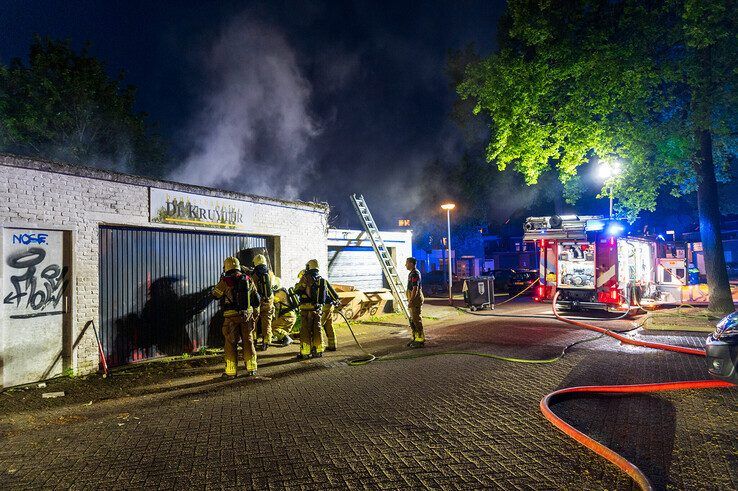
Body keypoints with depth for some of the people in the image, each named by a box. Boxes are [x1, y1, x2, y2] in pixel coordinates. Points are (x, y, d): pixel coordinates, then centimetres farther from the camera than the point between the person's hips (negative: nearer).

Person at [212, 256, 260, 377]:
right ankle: (251, 368, 16)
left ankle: (230, 371, 9)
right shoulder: (248, 279, 4)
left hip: (231, 317, -3)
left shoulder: (225, 281, -10)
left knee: (231, 343, 5)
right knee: (248, 341, 12)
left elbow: (215, 294, 5)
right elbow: (256, 298, 11)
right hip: (247, 315, 3)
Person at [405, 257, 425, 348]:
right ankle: (415, 338, 22)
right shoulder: (412, 273, 16)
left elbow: (415, 289, -22)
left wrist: (411, 301, -22)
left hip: (416, 299, -11)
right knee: (412, 320, 14)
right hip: (413, 299, 11)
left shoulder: (415, 274, -17)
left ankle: (420, 340, -2)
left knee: (416, 319, -7)